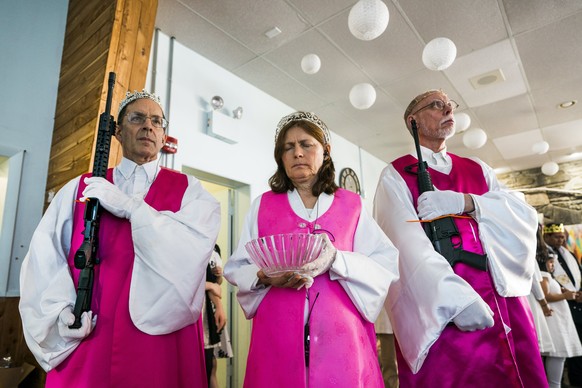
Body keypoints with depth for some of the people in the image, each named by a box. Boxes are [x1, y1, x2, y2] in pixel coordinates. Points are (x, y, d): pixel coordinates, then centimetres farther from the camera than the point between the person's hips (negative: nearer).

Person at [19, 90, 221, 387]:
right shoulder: (79, 189, 9)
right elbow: (44, 257, 4)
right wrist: (61, 308, -11)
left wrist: (130, 206, -17)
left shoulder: (187, 189, 2)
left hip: (161, 338, -1)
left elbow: (197, 245, -15)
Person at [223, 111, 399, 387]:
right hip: (278, 337, 1)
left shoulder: (351, 205, 6)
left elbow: (386, 265, -2)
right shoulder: (263, 205, 7)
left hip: (340, 337, 0)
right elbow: (236, 269, 6)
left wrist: (335, 260, -19)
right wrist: (264, 277, -16)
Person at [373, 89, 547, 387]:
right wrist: (455, 298, -25)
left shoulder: (478, 169, 17)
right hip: (437, 309, -5)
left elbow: (525, 214, 4)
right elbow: (405, 239, -14)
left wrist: (465, 202, -14)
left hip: (502, 299, 5)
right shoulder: (395, 175, 0)